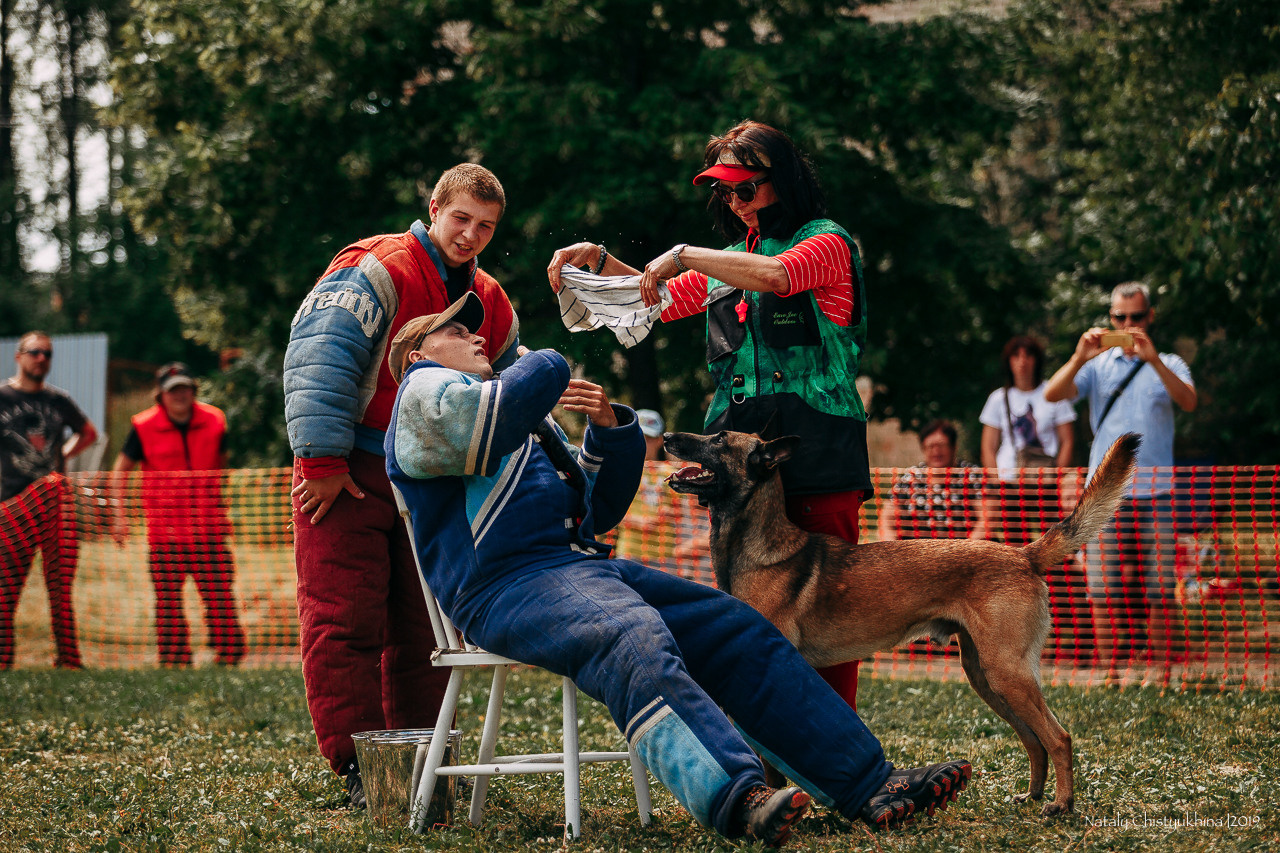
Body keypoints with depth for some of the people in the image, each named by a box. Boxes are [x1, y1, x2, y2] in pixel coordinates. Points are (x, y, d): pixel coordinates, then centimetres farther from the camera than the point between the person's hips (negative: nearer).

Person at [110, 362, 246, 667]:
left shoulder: (214, 421, 3)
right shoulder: (144, 426, -3)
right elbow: (121, 468, 7)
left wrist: (222, 508, 19)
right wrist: (119, 514, -1)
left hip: (208, 526, 1)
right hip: (164, 526, -1)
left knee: (220, 595, -3)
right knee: (168, 597, 0)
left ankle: (229, 655, 4)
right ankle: (174, 660, 7)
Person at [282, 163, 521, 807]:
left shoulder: (493, 306, 12)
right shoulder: (376, 272, -12)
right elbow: (318, 360, -20)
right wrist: (322, 462, -24)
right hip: (347, 475, -7)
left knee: (423, 626, 8)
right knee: (345, 619, -8)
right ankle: (358, 765, -7)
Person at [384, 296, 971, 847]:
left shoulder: (531, 419, 34)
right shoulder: (424, 394, 6)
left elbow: (598, 510, 32)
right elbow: (502, 408, -17)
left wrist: (609, 429, 15)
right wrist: (541, 364, 5)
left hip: (589, 568, 9)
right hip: (509, 586, -9)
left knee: (738, 630, -4)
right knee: (636, 640, -37)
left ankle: (870, 787, -9)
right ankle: (734, 800, -58)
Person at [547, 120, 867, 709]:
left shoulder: (826, 242, 1)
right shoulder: (728, 257, 22)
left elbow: (773, 274, -19)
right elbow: (663, 301, 29)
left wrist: (683, 255, -12)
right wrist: (600, 260, 14)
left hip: (816, 454, -6)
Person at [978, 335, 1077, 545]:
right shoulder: (999, 399, 12)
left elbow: (1067, 442, 7)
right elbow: (988, 449, 11)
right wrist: (995, 483, -1)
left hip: (1045, 486, -1)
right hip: (1009, 481, 1)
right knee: (1011, 540, -11)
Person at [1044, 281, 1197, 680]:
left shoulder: (1169, 365, 11)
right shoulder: (1098, 365, 12)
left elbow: (1188, 401, -11)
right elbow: (1052, 394, -3)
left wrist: (1153, 359, -24)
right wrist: (1079, 358, -19)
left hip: (1155, 494, -1)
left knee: (1159, 594, -2)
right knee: (1103, 592, -3)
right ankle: (1108, 674, 3)